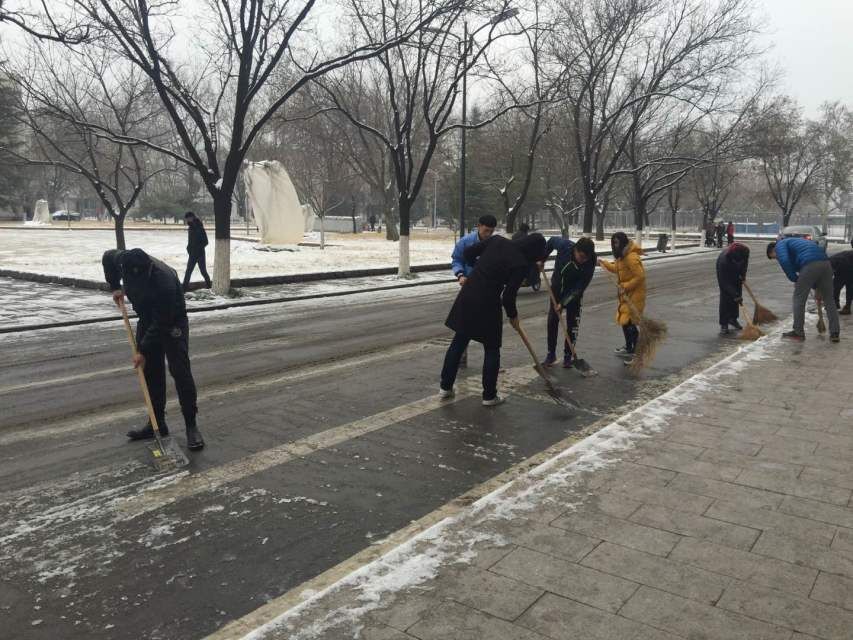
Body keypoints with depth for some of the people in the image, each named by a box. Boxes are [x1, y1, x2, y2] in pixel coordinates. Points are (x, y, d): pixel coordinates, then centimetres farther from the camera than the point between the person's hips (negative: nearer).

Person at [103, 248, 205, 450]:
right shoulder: (124, 261, -19)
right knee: (150, 372, 6)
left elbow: (161, 323, -30)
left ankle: (191, 425, -8)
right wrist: (115, 287, 6)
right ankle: (157, 422, 15)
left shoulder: (164, 280, -37)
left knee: (180, 371, -13)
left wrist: (143, 351, -24)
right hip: (147, 319, 7)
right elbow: (108, 257, 9)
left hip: (172, 322, -6)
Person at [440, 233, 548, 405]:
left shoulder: (497, 240, 4)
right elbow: (508, 296, -10)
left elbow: (469, 253, 9)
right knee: (492, 350, 12)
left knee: (458, 342, 17)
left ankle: (445, 387, 26)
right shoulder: (521, 264, -11)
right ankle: (489, 396, 19)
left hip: (466, 296, 6)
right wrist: (513, 316, 9)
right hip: (487, 304, -6)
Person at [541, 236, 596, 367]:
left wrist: (563, 303, -30)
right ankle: (551, 354, 15)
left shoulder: (589, 264, -30)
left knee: (572, 323, -2)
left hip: (574, 294, -2)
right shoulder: (564, 245, -28)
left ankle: (568, 356, 11)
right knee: (552, 321, 4)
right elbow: (551, 241, -4)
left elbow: (579, 288, -26)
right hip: (556, 288, 2)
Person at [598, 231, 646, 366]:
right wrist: (604, 263, 26)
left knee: (630, 322, -12)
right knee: (624, 320, 17)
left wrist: (626, 286, -24)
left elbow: (640, 276, -25)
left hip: (635, 295, -10)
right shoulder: (622, 256, 10)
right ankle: (629, 348, 33)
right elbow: (617, 269, 28)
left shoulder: (632, 257, -22)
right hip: (626, 294, 10)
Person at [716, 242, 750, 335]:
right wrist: (735, 295, -38)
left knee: (737, 295, 6)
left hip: (737, 273, 5)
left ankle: (733, 318, 23)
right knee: (725, 297, -13)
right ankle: (724, 325, -10)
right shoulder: (723, 260, -44)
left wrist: (743, 274, -10)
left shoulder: (745, 251, -32)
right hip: (724, 273, -5)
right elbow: (724, 282, -37)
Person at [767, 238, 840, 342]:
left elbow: (784, 261, -10)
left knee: (799, 299, 6)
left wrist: (794, 279, 2)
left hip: (810, 265, -8)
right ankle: (835, 333, 18)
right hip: (825, 263, 8)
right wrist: (818, 289, 37)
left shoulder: (780, 245, 13)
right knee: (829, 299, 15)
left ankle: (798, 332, 12)